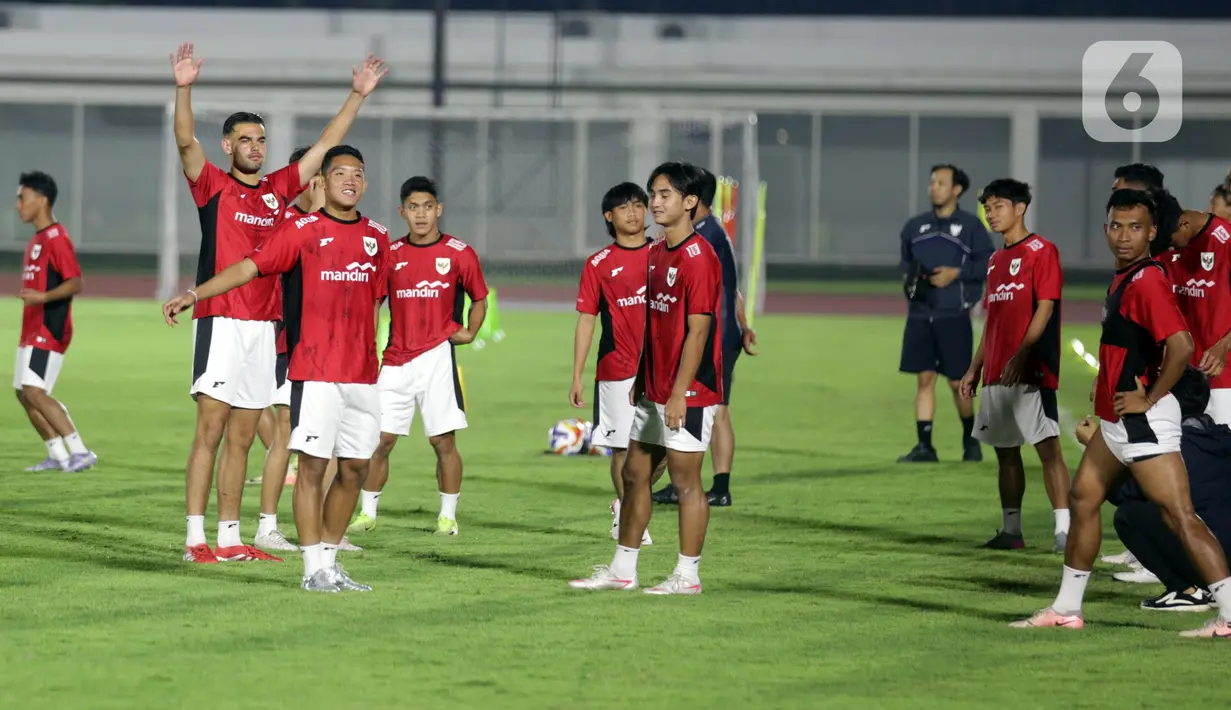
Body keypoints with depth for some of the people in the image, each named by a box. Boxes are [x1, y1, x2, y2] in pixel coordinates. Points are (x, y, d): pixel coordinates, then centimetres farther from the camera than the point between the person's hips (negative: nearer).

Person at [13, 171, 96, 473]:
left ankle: (80, 451, -16)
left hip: (49, 331, -10)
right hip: (32, 331, 10)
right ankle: (58, 456, 14)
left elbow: (75, 283, -21)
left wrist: (43, 297, -32)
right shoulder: (36, 240, 16)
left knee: (34, 392, -18)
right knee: (24, 393, 8)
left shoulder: (56, 238, -14)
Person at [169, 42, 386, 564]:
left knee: (241, 438, 8)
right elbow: (186, 143, -16)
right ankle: (196, 538, -8)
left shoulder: (279, 189, 14)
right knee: (210, 430, -8)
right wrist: (184, 89, -30)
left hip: (264, 325, 6)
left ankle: (230, 539, 12)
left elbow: (327, 144, 20)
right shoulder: (214, 187, 0)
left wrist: (358, 95, 17)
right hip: (221, 321, -6)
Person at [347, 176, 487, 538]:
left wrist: (469, 332, -1)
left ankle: (447, 516, 8)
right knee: (380, 439, 1)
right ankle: (367, 513, 12)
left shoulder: (459, 254, 1)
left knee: (443, 440, -3)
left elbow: (479, 298, 15)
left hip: (437, 355, -2)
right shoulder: (391, 254, 7)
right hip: (396, 359, 2)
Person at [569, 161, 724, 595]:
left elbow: (698, 331, -19)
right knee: (634, 474, 13)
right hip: (653, 391, 9)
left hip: (687, 394, -9)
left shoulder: (698, 257, -16)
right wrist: (640, 380, 17)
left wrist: (679, 393, -22)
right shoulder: (655, 254, 13)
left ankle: (687, 576, 6)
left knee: (685, 479, -2)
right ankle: (623, 570, 21)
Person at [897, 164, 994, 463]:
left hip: (954, 316, -3)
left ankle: (970, 439, 24)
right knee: (924, 379, 0)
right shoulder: (915, 226, 11)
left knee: (958, 382, 2)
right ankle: (924, 446, 2)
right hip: (920, 314, 3)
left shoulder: (970, 225, -1)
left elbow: (989, 263, -3)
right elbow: (905, 261, 21)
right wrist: (908, 276, 0)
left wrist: (956, 273, -14)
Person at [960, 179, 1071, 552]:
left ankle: (1063, 529, -15)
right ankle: (1011, 529, 16)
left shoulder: (1041, 251, -5)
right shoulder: (996, 261, 19)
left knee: (1047, 447, -11)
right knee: (1005, 451, 10)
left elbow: (1045, 308, -13)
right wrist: (975, 368, 19)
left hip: (1030, 369, -9)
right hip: (997, 374, 9)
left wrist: (1021, 356, -22)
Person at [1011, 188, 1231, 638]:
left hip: (1144, 422, -11)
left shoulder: (1147, 281, -18)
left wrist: (1148, 399, -21)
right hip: (1115, 422, 11)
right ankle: (1066, 609, 29)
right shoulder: (1121, 279, 13)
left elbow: (1181, 345, -29)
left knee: (1179, 515, -13)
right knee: (1083, 499, 18)